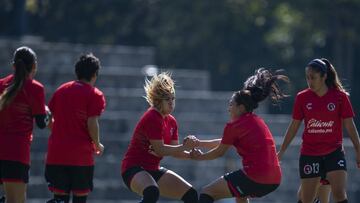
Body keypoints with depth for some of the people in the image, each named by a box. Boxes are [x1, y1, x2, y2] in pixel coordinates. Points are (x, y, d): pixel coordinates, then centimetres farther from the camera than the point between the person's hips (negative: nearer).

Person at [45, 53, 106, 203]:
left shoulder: (61, 90, 12)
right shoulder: (94, 95, -4)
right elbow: (92, 124, -12)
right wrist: (98, 145, 4)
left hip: (56, 153, 4)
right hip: (81, 155, -4)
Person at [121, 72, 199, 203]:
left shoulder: (171, 122, 10)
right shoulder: (152, 119, -17)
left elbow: (174, 151, 7)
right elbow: (160, 149, -22)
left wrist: (191, 155, -11)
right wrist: (184, 147, -23)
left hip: (154, 170, 9)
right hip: (134, 169, -9)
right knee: (152, 192, -41)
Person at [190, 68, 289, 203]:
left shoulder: (234, 126, -4)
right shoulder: (256, 121, 20)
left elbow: (219, 152, 9)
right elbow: (224, 142, 30)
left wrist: (199, 157, 26)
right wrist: (198, 143, 32)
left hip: (255, 178, -8)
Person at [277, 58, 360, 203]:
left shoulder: (340, 96, -4)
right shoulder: (302, 98, 0)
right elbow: (294, 126, 9)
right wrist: (282, 151, 11)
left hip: (334, 153, -1)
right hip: (309, 154, 1)